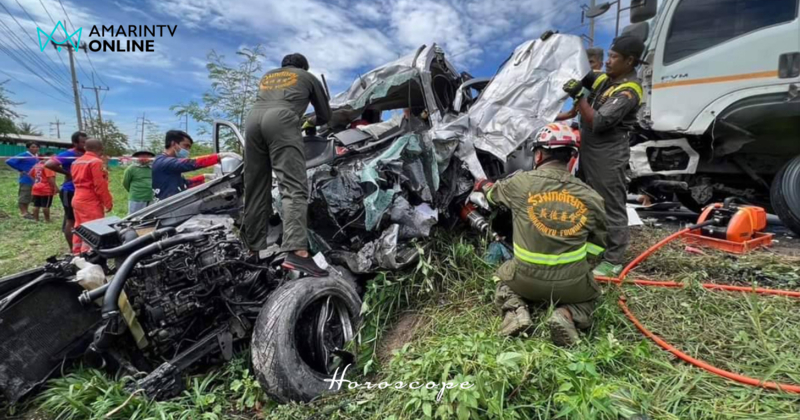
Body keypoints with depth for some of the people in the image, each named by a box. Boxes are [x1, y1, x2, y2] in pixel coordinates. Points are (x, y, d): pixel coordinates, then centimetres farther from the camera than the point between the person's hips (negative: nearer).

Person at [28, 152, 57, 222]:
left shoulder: (37, 165, 14)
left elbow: (30, 174, 22)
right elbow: (50, 178, -22)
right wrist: (55, 187, -21)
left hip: (36, 189, 9)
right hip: (46, 190, -8)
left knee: (36, 205, 11)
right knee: (46, 206, -5)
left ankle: (36, 219, 16)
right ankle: (47, 220, 0)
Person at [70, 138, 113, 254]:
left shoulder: (76, 161, 15)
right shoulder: (96, 162, -14)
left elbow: (77, 181, 19)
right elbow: (100, 185, -17)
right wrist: (108, 202, -13)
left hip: (77, 199, 10)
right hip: (91, 202, -10)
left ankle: (77, 254, 24)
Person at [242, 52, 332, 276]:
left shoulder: (267, 76, 40)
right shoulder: (308, 77, 29)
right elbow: (325, 115, 32)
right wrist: (312, 121, 53)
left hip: (253, 119, 5)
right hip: (281, 119, -5)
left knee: (255, 190, 8)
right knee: (294, 187, -17)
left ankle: (254, 249, 8)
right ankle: (296, 252, -33)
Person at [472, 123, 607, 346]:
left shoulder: (520, 182, -9)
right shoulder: (591, 197, -4)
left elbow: (493, 192, 13)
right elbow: (598, 245, 4)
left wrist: (482, 185, 36)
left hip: (526, 279, 0)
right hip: (572, 284, 1)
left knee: (503, 277, 33)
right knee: (588, 298, 34)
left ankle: (515, 310, 2)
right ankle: (566, 315, 0)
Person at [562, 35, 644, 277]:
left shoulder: (628, 91, -19)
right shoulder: (607, 78, 10)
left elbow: (598, 122, -26)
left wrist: (577, 96, -23)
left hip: (609, 155, -10)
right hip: (590, 149, 10)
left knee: (612, 207, -2)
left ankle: (614, 260, 8)